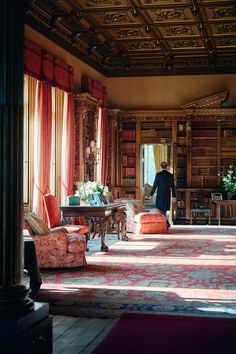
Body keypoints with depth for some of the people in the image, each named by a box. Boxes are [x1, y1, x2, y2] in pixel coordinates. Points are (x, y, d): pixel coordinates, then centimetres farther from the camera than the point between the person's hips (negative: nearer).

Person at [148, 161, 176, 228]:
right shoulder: (171, 175, 3)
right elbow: (173, 186, 7)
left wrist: (151, 194, 0)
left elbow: (155, 185, -9)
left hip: (160, 195, -5)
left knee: (162, 211, -1)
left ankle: (167, 224, -13)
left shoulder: (158, 174, -10)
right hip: (167, 195, 5)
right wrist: (174, 196, 13)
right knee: (163, 211, 14)